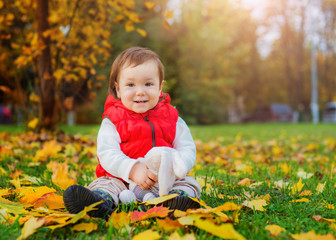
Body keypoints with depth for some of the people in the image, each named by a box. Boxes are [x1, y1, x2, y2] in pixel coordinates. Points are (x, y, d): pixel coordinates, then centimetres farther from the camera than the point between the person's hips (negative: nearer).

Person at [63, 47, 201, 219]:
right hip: (123, 180, -1)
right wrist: (133, 169, -30)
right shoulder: (112, 120, 0)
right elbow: (106, 153, -12)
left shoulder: (172, 119, 7)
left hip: (165, 181, 2)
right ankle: (100, 201, -55)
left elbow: (188, 150, 2)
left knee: (191, 184, -19)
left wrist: (173, 167, -22)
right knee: (105, 183, -25)